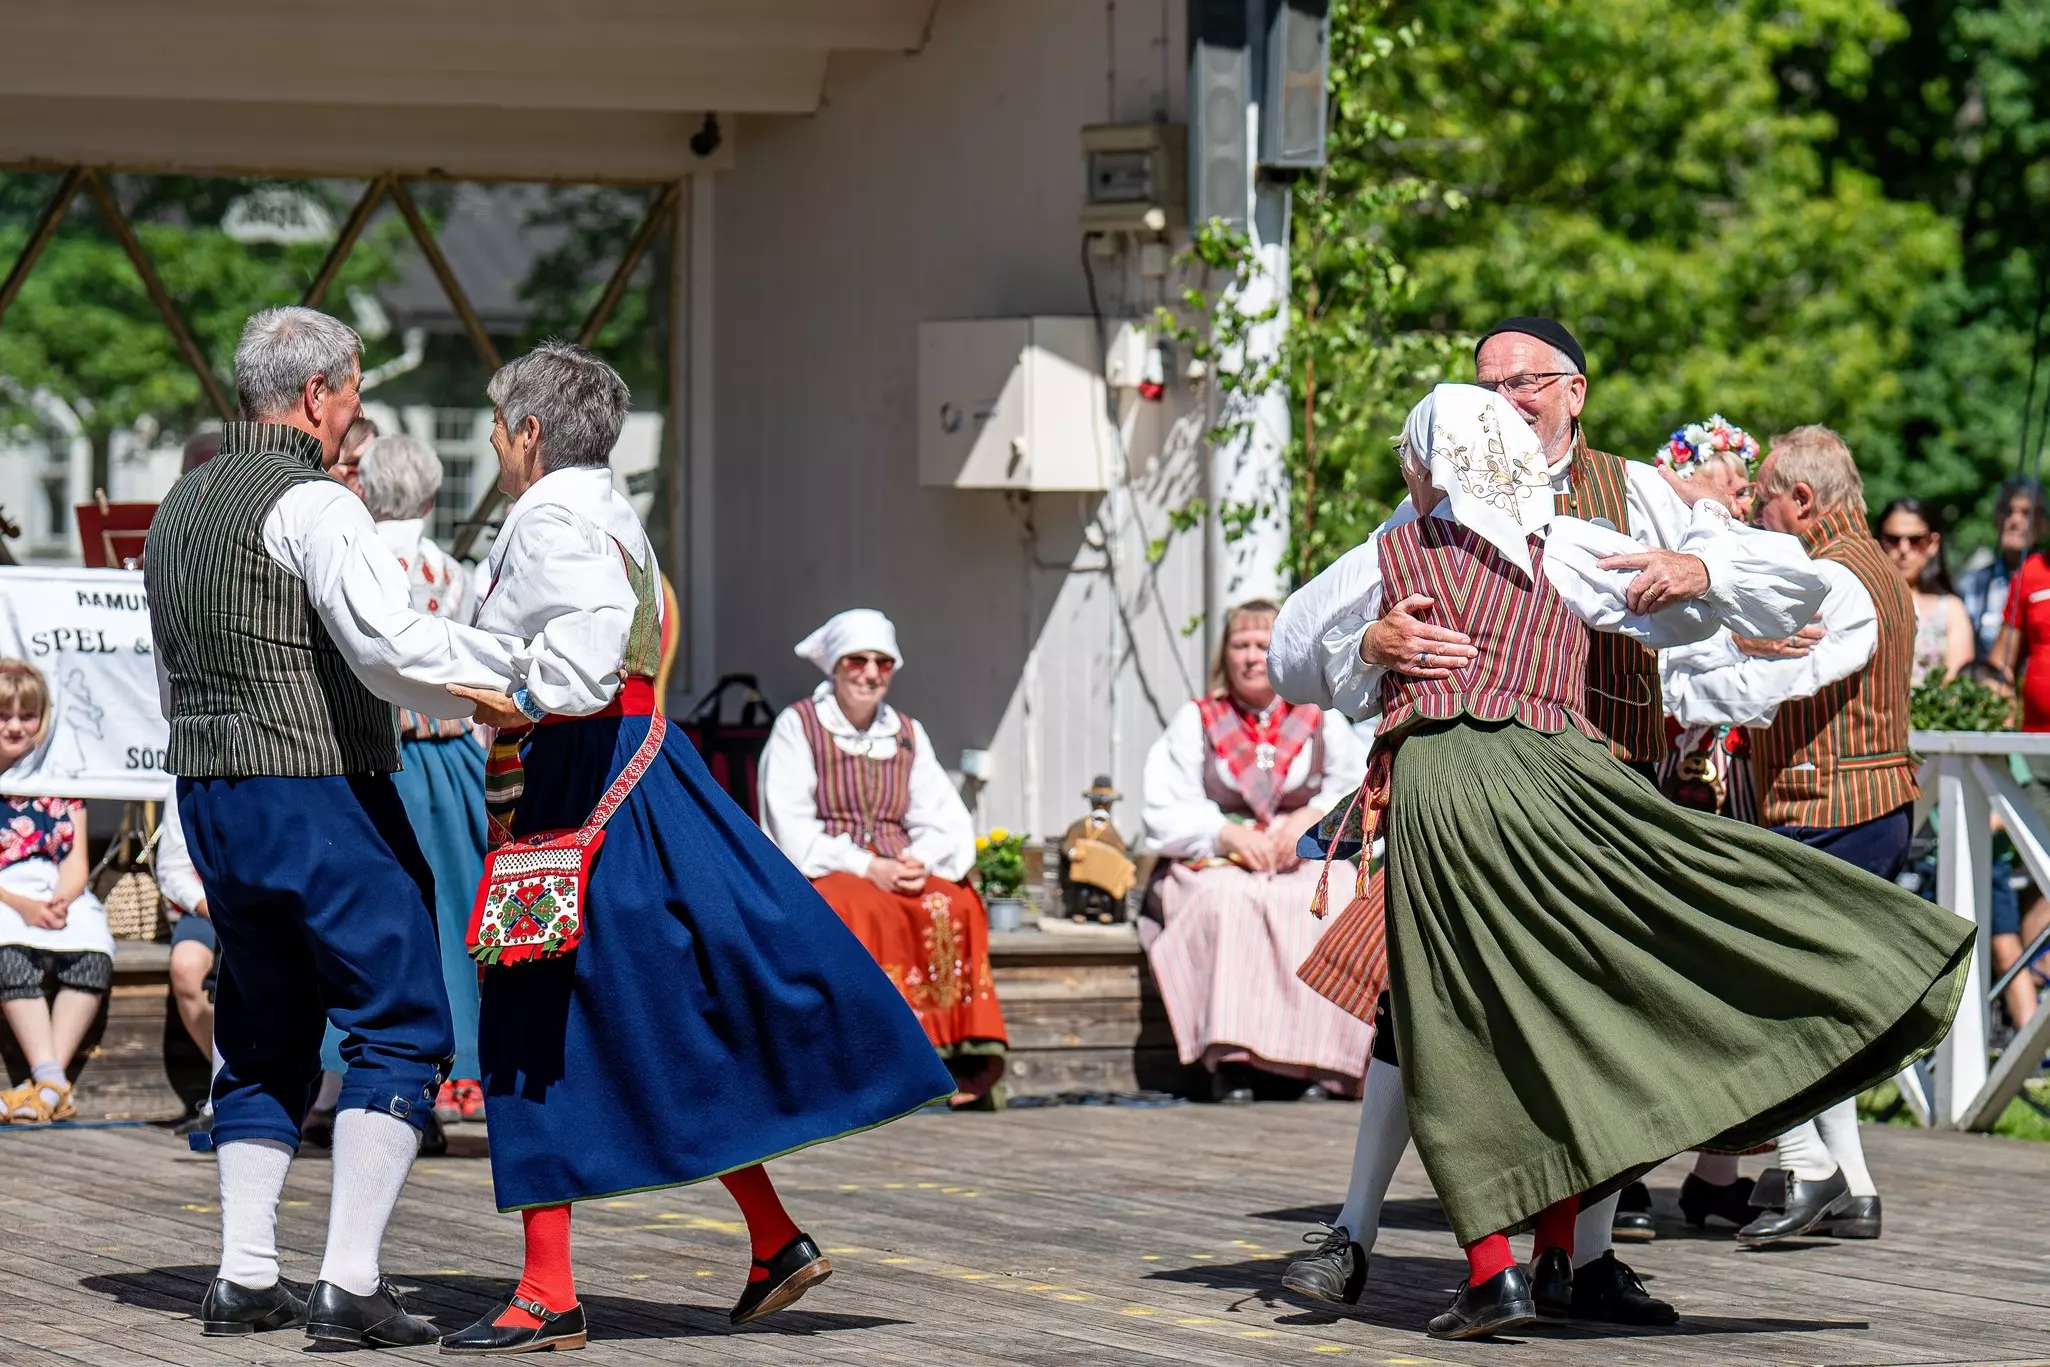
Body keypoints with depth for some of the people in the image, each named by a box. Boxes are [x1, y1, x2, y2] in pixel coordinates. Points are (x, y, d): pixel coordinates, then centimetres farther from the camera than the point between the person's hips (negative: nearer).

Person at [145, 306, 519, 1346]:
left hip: (207, 796, 9)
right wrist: (513, 674, -12)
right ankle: (350, 1287, -12)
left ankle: (245, 1277, 12)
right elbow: (391, 647, -23)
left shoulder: (179, 508, 15)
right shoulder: (312, 507, -12)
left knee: (266, 1034, 16)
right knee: (402, 1028, -4)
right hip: (317, 794, -8)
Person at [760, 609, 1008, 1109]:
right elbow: (792, 829, -6)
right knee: (862, 911, -37)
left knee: (955, 906, -27)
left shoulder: (909, 735, 18)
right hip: (820, 878, -4)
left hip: (900, 875, 4)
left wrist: (920, 861, -14)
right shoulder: (797, 726, 4)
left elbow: (946, 821, 9)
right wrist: (867, 868, -17)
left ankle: (966, 1053, -31)